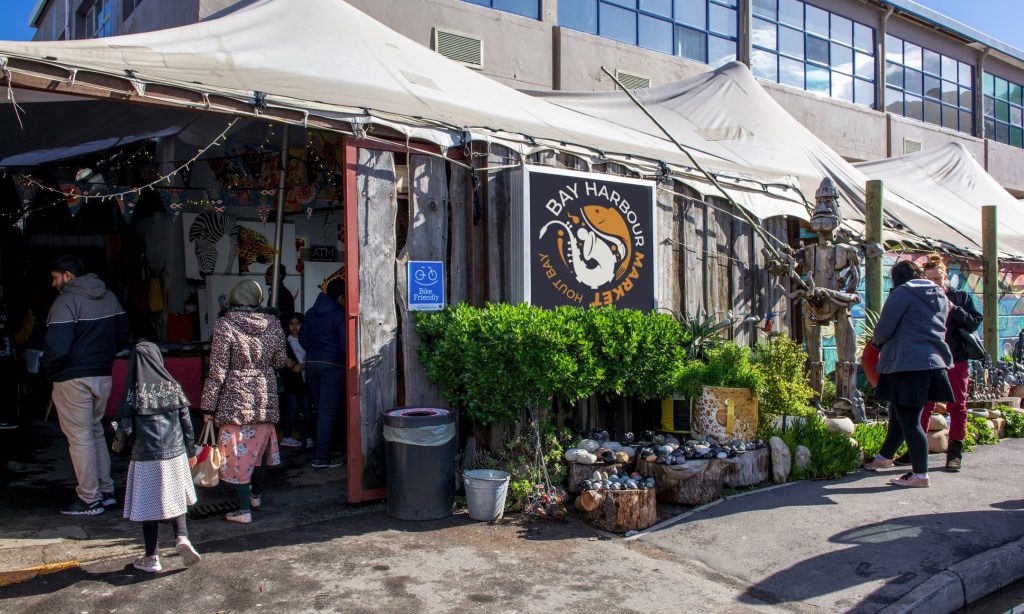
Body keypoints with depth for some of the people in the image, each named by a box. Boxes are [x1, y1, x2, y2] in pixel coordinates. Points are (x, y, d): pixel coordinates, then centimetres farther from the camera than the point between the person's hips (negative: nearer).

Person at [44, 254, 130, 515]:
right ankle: (106, 491, 23)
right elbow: (122, 335, 14)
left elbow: (57, 346, -22)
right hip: (103, 376, 7)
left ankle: (89, 500, 7)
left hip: (73, 379, -7)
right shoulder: (108, 296, 9)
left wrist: (49, 370, -5)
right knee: (96, 432, 18)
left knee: (80, 437, 1)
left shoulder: (66, 301, -15)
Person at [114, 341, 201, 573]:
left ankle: (151, 558, 16)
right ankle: (182, 537, -1)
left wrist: (117, 438, 14)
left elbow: (125, 429, -10)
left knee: (148, 505, 8)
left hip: (146, 457, -2)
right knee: (174, 499, 19)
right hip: (175, 454, 3)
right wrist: (191, 451, 14)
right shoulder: (173, 387, -1)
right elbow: (186, 421, 3)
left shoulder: (133, 392, -8)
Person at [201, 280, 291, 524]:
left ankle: (244, 510, 8)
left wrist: (209, 407, -6)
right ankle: (256, 494, 37)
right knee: (260, 443, 20)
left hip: (236, 398, -4)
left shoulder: (225, 325, -12)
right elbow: (280, 360, 8)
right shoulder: (272, 322, -1)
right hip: (265, 396, 4)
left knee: (238, 449, 4)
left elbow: (217, 371, -12)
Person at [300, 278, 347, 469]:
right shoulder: (339, 314, -12)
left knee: (321, 408, 17)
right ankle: (321, 458, -4)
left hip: (312, 363, 7)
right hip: (333, 365, -7)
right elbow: (345, 343, -16)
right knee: (328, 410, -5)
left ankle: (323, 448, 26)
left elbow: (302, 337, 14)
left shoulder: (311, 312, 10)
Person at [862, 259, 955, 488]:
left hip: (908, 365, -9)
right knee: (900, 415, 20)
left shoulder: (902, 293, -8)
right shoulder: (940, 296, 16)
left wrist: (876, 343, 12)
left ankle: (920, 475, 2)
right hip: (933, 362, 9)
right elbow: (938, 328, 22)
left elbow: (883, 329, -11)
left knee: (908, 419, -2)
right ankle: (884, 457, 34)